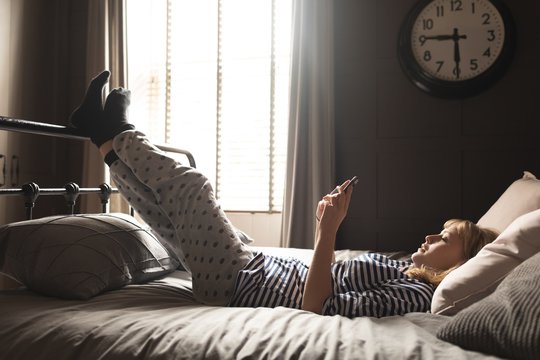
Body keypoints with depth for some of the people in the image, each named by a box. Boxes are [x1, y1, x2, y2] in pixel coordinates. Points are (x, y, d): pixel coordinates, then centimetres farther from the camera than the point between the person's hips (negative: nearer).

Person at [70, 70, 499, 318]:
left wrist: (328, 231, -30)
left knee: (189, 185, -5)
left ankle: (116, 134, 19)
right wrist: (328, 227, 6)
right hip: (257, 266, 7)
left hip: (237, 284, -7)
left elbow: (318, 309, -29)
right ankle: (111, 141, 31)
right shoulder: (401, 269, 7)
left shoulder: (415, 295, -19)